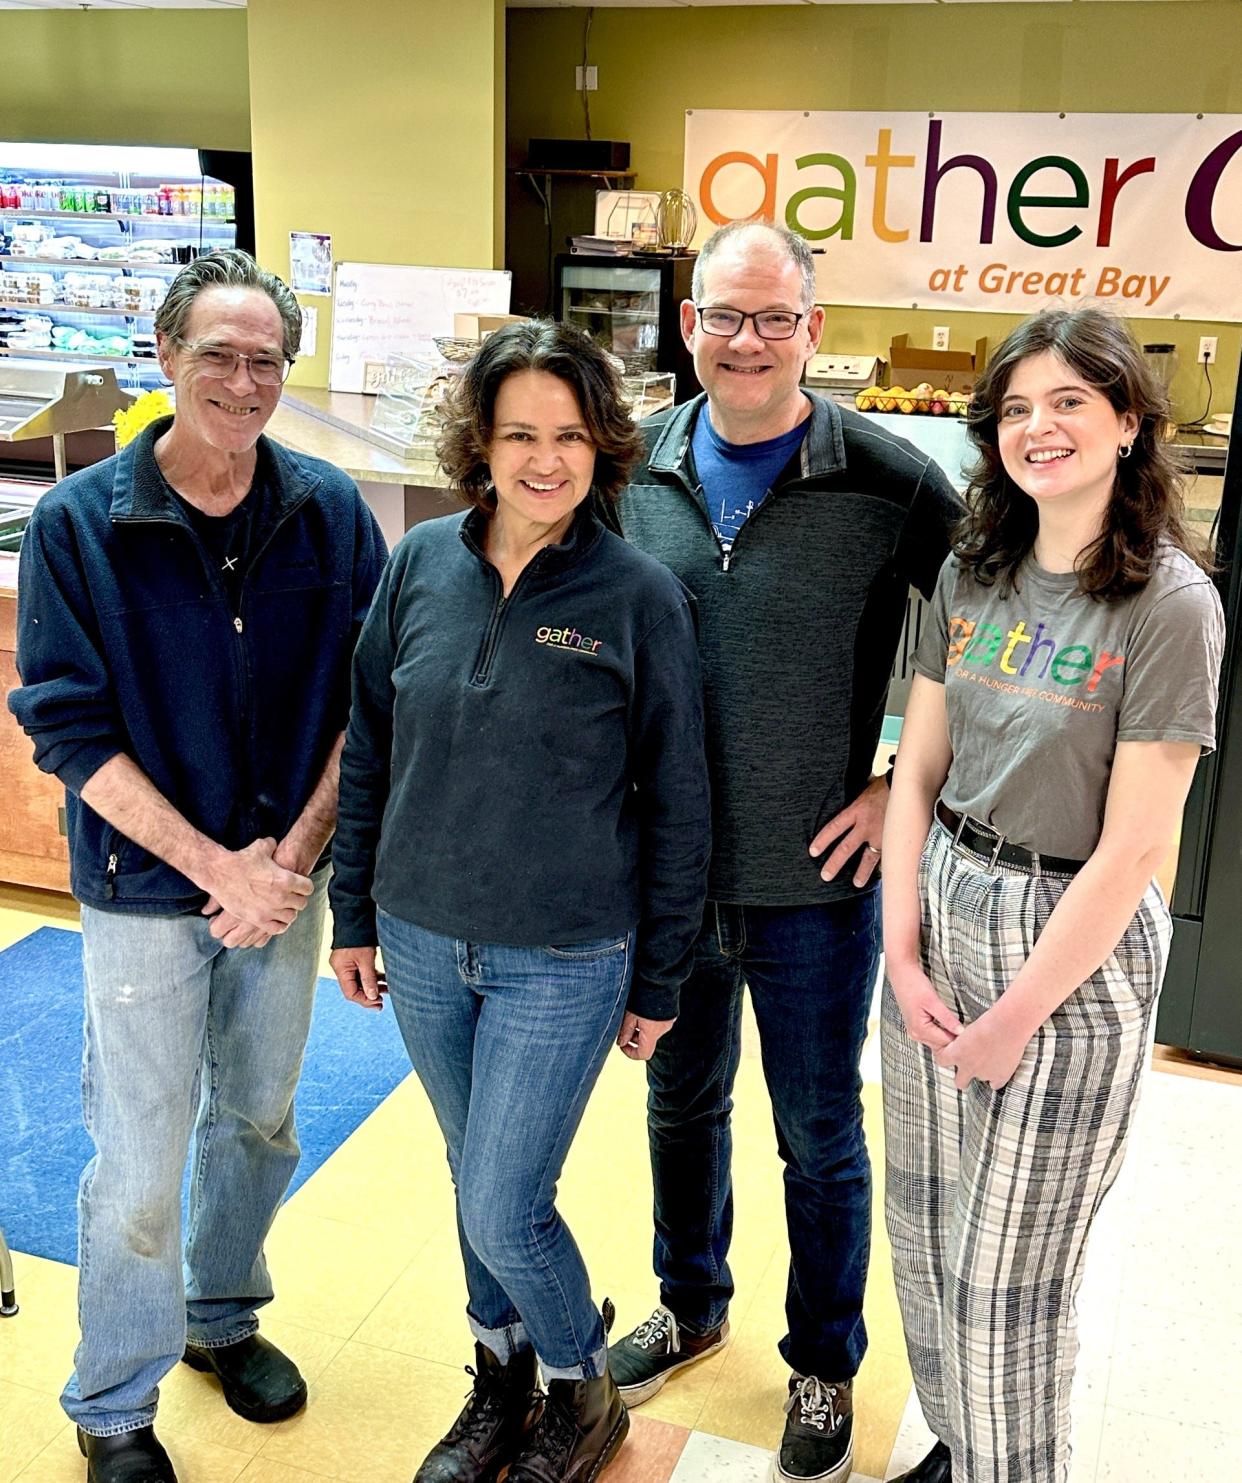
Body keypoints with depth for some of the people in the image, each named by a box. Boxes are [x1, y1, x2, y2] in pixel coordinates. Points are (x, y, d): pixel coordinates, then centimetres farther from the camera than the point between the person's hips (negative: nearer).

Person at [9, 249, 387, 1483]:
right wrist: (219, 866, -17)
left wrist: (293, 851, -11)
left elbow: (366, 699, -1)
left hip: (285, 872, 3)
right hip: (145, 886, -3)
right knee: (140, 1167, 5)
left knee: (259, 1118, 20)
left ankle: (224, 1316, 46)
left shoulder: (330, 513, -4)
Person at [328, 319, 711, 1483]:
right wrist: (353, 913, 8)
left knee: (503, 1211, 2)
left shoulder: (641, 597, -13)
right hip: (421, 945, 4)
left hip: (564, 962, -4)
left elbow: (676, 806, -6)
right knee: (476, 1179, 20)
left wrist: (659, 979, -2)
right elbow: (369, 753, 6)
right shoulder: (421, 564, -3)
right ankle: (502, 1378, 46)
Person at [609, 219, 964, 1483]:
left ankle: (824, 1365, 38)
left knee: (819, 1133, 13)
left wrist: (907, 784, -8)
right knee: (682, 1098, 22)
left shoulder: (889, 482, -14)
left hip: (814, 879, -4)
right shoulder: (640, 468, -1)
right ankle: (690, 1304, 48)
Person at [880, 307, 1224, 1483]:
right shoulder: (974, 573, 3)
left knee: (1004, 1272, 6)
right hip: (940, 912, 6)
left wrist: (1016, 1018, -12)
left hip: (1076, 946, -5)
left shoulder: (1169, 604, -14)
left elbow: (1131, 848, -15)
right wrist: (903, 954, -4)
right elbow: (917, 772, 4)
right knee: (923, 1231, 17)